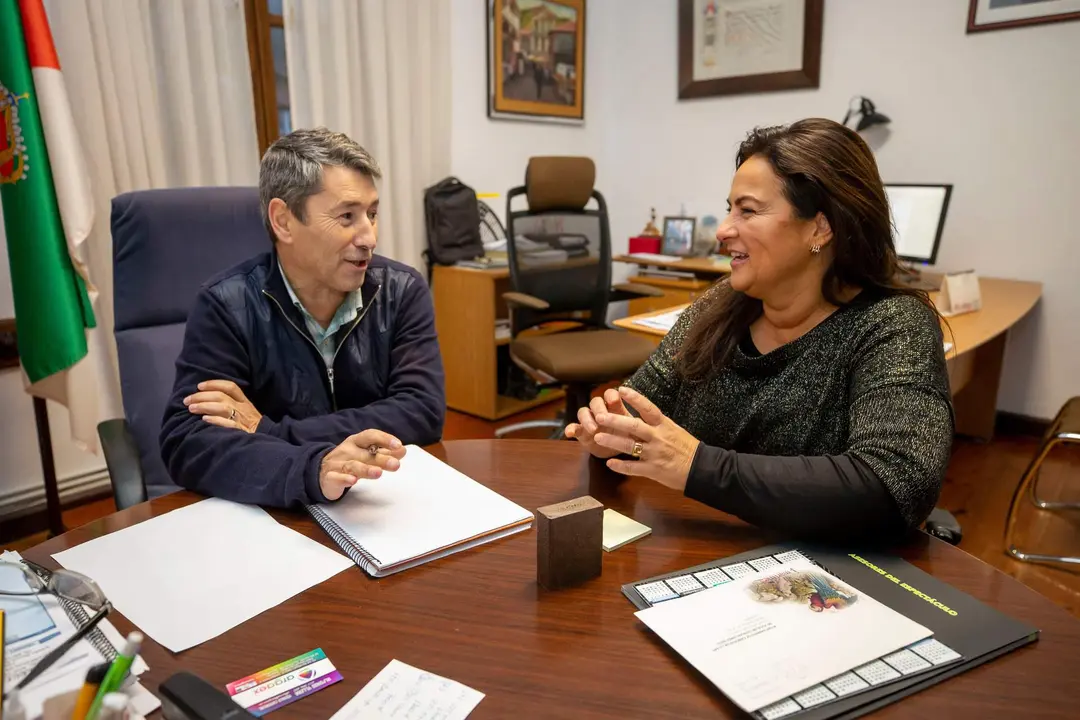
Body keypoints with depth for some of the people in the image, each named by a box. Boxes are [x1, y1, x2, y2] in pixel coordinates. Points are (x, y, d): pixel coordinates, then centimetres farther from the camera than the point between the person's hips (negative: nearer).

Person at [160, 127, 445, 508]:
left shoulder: (402, 291, -3)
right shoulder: (226, 307, -9)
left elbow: (423, 412, -12)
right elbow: (186, 443, -17)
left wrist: (270, 433, -17)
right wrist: (312, 472, -35)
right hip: (273, 516, -2)